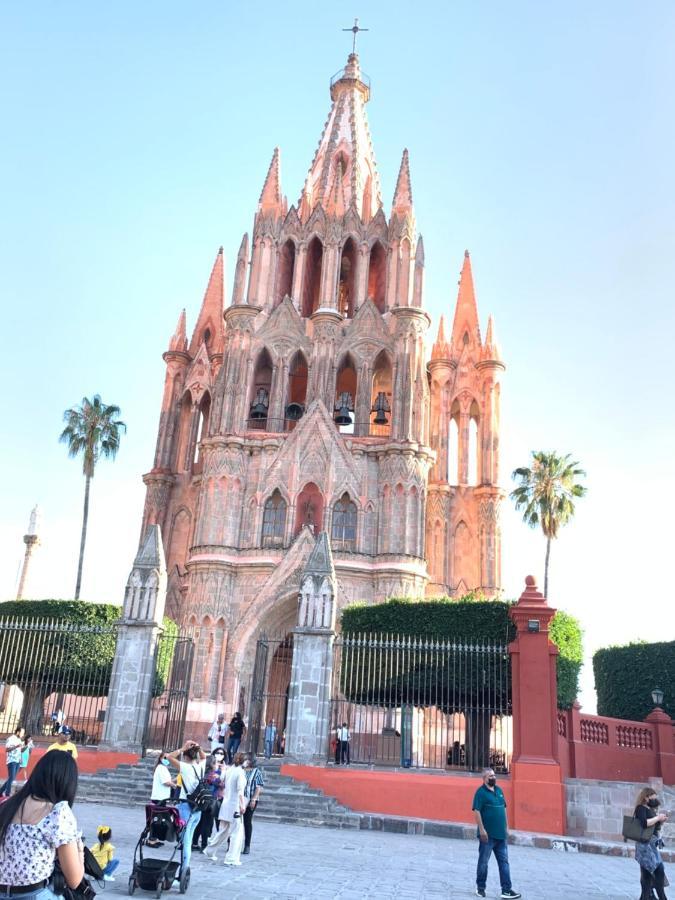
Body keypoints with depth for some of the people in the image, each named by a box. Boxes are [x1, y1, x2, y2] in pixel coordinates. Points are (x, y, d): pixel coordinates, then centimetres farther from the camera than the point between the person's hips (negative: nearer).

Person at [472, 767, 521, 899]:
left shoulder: (499, 790, 10)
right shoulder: (481, 792, -12)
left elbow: (504, 808, 19)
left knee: (504, 862, 8)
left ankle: (506, 889, 12)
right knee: (483, 862, 5)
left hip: (500, 834, 7)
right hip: (487, 834, -7)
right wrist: (482, 830, -21)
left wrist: (505, 826, 15)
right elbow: (477, 811, -17)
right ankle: (480, 887, 19)